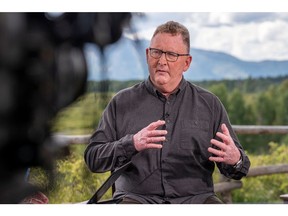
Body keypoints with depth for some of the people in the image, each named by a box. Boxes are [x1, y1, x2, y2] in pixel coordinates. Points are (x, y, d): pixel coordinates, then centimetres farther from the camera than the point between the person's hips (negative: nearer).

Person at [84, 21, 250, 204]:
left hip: (194, 196, 2)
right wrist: (132, 144, -16)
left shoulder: (209, 104, 13)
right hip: (137, 197, -2)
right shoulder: (122, 102, 10)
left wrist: (235, 160, -14)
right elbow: (92, 158, 4)